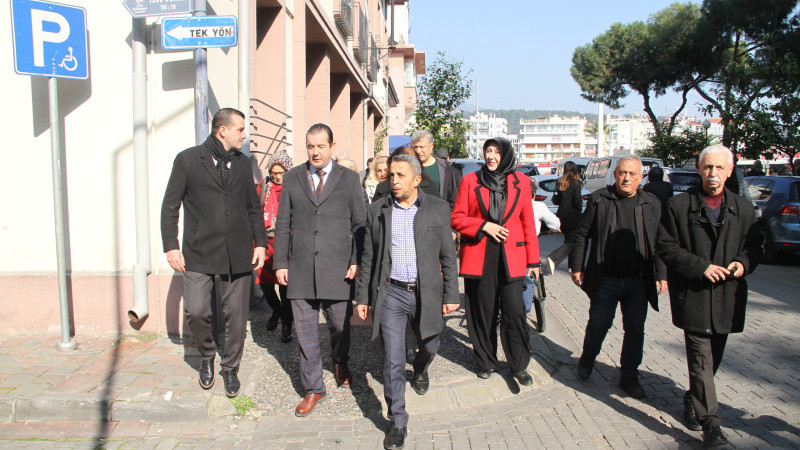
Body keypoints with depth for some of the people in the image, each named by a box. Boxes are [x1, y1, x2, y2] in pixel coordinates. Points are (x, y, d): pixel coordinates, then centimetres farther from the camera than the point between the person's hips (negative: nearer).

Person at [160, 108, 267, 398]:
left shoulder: (242, 163, 13)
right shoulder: (188, 160, 1)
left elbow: (253, 208, 16)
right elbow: (170, 207, 2)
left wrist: (260, 242, 7)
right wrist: (171, 246, -5)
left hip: (237, 254, 3)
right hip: (199, 254, -3)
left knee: (236, 316, 5)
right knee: (195, 311, -7)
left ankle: (230, 368, 25)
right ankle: (206, 357, 23)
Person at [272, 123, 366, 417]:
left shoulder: (349, 179, 5)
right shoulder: (292, 177, 9)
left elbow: (360, 224, 4)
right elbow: (282, 224, 9)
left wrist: (356, 261, -6)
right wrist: (280, 263, 3)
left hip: (338, 268, -1)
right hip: (301, 268, 1)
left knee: (340, 325, 10)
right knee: (305, 330, 5)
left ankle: (340, 363, 43)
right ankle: (313, 389, 19)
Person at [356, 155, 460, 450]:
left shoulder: (438, 208, -1)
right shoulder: (377, 210, 2)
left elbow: (448, 256, 2)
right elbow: (369, 258, 6)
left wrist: (451, 295, -1)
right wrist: (363, 298, 6)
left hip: (426, 293, 1)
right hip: (391, 294, 0)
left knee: (429, 346, 18)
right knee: (393, 362, 0)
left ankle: (420, 369, 55)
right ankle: (398, 423, 15)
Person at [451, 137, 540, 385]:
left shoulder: (521, 181, 8)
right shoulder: (470, 180, 5)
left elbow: (528, 223, 10)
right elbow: (456, 218, 4)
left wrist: (533, 260, 7)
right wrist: (484, 226, -11)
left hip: (511, 257, 0)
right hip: (478, 256, 0)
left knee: (515, 311, -3)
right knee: (483, 312, 6)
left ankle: (519, 365, 14)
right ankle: (486, 362, 25)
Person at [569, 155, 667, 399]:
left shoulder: (652, 204, 6)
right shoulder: (599, 200, -1)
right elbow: (582, 235, 2)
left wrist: (661, 274, 5)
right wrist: (577, 266, -1)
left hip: (639, 281, 2)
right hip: (605, 279, -2)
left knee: (635, 329, 8)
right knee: (598, 324, 6)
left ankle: (629, 375, 23)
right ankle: (587, 358, 34)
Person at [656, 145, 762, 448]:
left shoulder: (743, 208, 10)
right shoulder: (679, 205, -2)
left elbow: (754, 245, 14)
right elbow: (667, 248, -5)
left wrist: (744, 263, -7)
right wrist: (701, 267, -15)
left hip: (727, 297, 4)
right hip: (693, 296, -4)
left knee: (713, 358, 15)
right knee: (701, 359, -7)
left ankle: (693, 400, 37)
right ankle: (710, 422, -2)